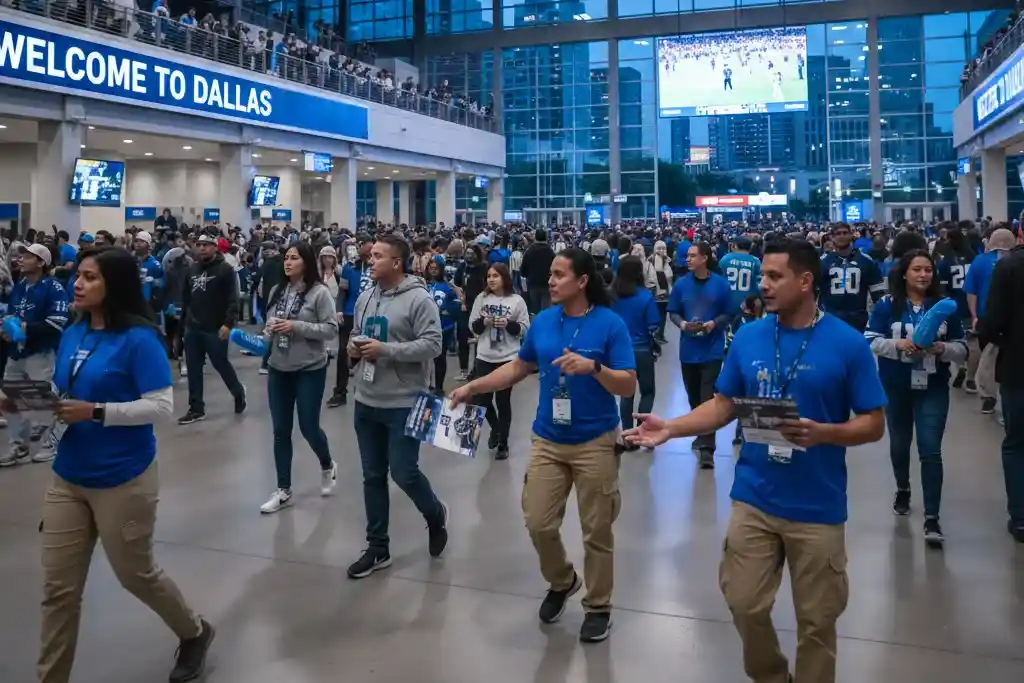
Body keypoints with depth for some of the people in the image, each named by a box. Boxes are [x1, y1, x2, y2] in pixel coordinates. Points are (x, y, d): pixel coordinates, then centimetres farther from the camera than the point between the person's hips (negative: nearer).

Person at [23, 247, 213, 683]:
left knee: (135, 574, 13)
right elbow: (63, 395, 14)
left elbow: (162, 406, -20)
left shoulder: (138, 338, -16)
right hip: (67, 477, 6)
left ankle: (195, 633, 39)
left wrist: (95, 412, -25)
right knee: (58, 587, 9)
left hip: (123, 480, -6)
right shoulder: (71, 334, 4)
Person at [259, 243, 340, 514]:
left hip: (310, 370, -5)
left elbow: (332, 329, -14)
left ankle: (327, 467, 35)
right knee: (281, 431, 8)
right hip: (279, 369, 5)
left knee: (308, 427, 4)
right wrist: (267, 333, -4)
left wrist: (297, 326, -21)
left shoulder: (319, 292, -10)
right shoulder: (277, 292, 7)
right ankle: (283, 490, 18)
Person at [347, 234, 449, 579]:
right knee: (373, 476, 12)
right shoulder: (365, 298, 8)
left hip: (403, 403, -7)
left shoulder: (419, 299, -13)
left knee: (404, 474, -1)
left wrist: (385, 350, -23)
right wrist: (353, 346, -2)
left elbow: (432, 345, -19)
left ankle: (436, 514, 31)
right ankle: (377, 548, 24)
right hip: (365, 402, 7)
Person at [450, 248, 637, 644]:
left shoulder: (610, 324, -12)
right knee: (539, 524, 6)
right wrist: (472, 387, 6)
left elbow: (628, 386, -14)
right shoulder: (543, 321, 0)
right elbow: (518, 367, 13)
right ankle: (561, 582, 35)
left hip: (595, 443, -4)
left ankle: (598, 606, 27)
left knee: (596, 531, 7)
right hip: (548, 440, 4)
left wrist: (593, 367, -30)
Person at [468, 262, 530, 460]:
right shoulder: (481, 299, 3)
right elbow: (472, 326, 6)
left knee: (503, 401, 3)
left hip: (508, 358, -3)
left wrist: (508, 324, -17)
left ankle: (503, 443, 17)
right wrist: (484, 322, -13)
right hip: (484, 357, 3)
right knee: (483, 399, 7)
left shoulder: (517, 300, -4)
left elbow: (524, 328, -1)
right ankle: (495, 428, 38)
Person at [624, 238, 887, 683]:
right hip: (754, 499, 3)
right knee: (745, 606, 12)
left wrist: (822, 433, -24)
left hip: (818, 507, -3)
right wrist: (670, 428, -6)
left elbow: (873, 424, -6)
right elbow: (724, 405, 7)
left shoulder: (847, 343, -9)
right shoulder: (748, 337, 0)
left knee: (816, 620, 12)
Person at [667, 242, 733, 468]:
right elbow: (673, 312, 6)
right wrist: (682, 324, -13)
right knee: (693, 397, 15)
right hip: (688, 349, 4)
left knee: (708, 398, -9)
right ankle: (701, 435, 36)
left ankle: (707, 448, -9)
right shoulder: (681, 284, -1)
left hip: (712, 350, -3)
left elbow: (728, 314, 1)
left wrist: (714, 324, -17)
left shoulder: (721, 285, -6)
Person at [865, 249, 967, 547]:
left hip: (933, 389, 0)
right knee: (899, 443, 17)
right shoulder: (887, 305, -5)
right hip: (896, 387, 1)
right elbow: (869, 340, -9)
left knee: (930, 450, -7)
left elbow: (962, 349, 1)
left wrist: (942, 348, -20)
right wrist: (898, 344, -25)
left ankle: (932, 518, -4)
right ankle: (903, 489, 45)